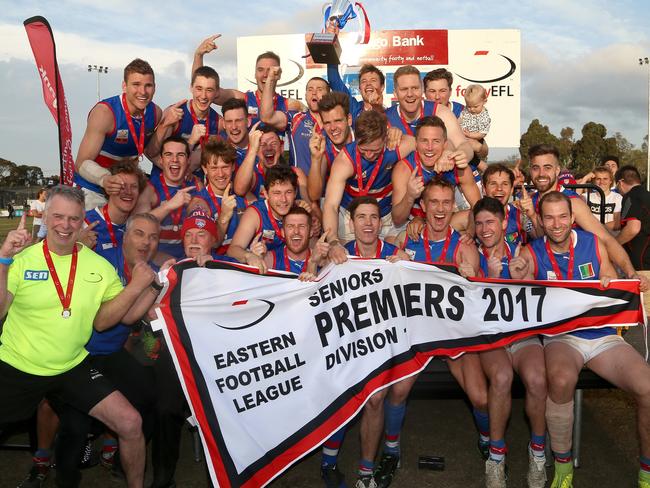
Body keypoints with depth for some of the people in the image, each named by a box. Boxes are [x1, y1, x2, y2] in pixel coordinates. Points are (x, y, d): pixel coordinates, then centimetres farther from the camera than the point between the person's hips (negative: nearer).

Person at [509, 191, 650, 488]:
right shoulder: (532, 254, 1)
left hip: (602, 334, 3)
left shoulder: (594, 244, 6)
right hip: (560, 336, -2)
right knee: (561, 380, -36)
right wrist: (518, 279, -19)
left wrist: (610, 285, -12)